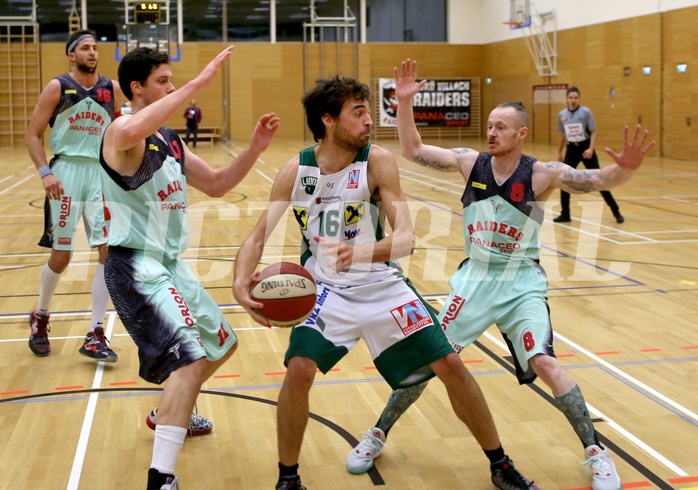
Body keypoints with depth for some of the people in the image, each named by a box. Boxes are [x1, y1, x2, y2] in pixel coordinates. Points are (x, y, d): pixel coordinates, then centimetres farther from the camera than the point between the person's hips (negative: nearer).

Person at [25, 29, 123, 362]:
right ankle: (40, 317, 29)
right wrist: (44, 172, -17)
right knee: (61, 256, 1)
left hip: (101, 173, 3)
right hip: (66, 172, -3)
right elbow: (33, 135, -4)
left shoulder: (112, 89, 6)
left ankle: (95, 336, 1)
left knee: (110, 250, -7)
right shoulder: (57, 88, -4)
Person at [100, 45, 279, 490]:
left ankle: (169, 414, 45)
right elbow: (132, 132, -42)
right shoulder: (122, 134, -15)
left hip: (171, 265, 10)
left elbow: (216, 185, 17)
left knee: (222, 344, 24)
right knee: (192, 357, -24)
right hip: (136, 267, -10)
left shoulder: (170, 140, 13)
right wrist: (198, 83, -40)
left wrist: (255, 149, 2)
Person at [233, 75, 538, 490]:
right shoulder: (296, 171, -10)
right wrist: (242, 281, -31)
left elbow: (406, 238, -22)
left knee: (450, 365, -2)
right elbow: (258, 238, -9)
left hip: (382, 285, 0)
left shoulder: (378, 161, -14)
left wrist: (361, 253, -43)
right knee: (299, 370, -21)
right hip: (326, 289, 0)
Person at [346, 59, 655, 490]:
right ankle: (378, 435, 20)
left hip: (522, 284, -3)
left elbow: (599, 181, -22)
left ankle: (596, 452, 1)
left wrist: (625, 168, -44)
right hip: (476, 279, 3)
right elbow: (413, 151, 1)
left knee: (544, 364, -17)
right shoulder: (471, 163, -4)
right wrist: (405, 102, -11)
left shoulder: (542, 174, -13)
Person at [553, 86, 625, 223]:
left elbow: (593, 132, -8)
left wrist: (591, 149, -21)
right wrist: (559, 152, 17)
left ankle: (616, 212, 7)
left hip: (585, 148, -3)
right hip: (571, 149, 4)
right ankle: (565, 214, 10)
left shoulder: (586, 112, -9)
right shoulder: (562, 114, 3)